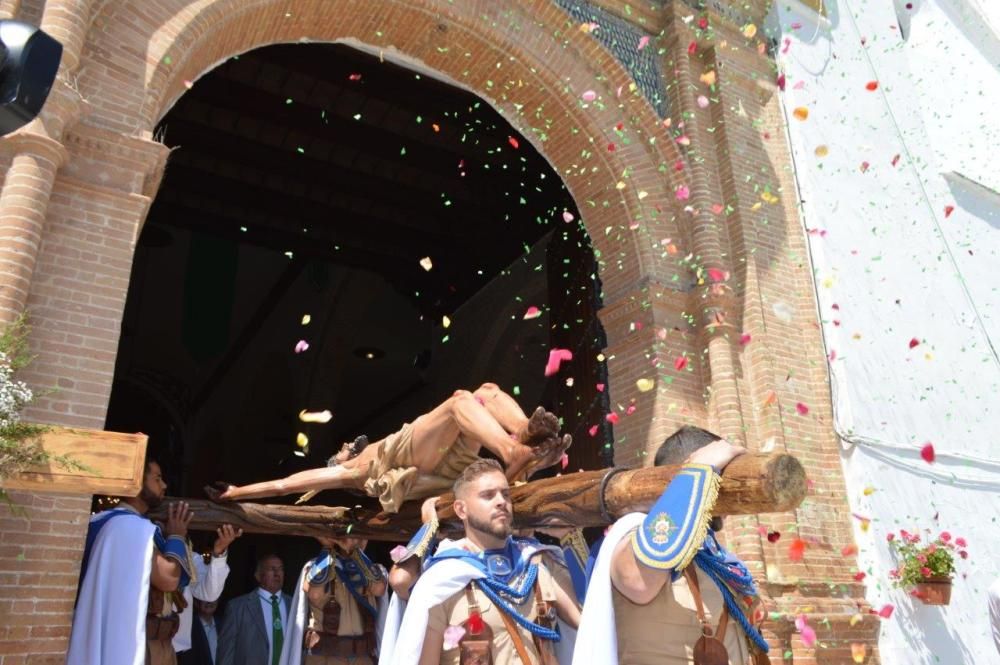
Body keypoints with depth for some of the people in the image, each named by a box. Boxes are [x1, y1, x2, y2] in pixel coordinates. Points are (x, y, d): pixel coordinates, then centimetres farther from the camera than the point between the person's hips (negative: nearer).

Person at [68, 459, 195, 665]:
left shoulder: (134, 526, 15)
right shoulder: (128, 525, -15)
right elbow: (168, 578, -22)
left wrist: (173, 536, 7)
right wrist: (177, 536, -7)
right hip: (137, 641, -10)